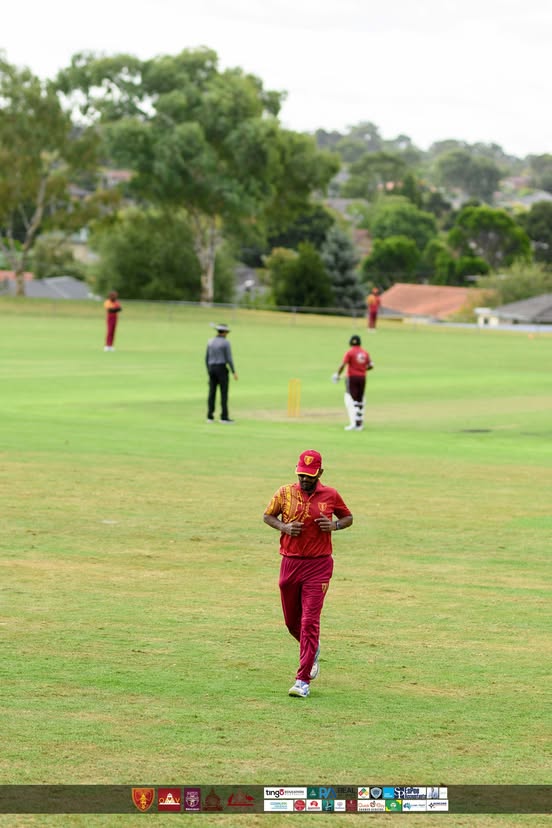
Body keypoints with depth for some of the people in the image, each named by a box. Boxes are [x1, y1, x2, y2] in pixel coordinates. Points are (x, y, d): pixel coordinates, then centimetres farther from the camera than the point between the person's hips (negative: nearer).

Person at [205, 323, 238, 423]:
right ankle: (224, 417, -5)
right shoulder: (225, 342, -10)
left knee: (212, 393, 8)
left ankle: (210, 417, 6)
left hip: (212, 368, 6)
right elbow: (229, 358, -13)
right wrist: (234, 372, -7)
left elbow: (207, 358, 10)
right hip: (222, 369, -6)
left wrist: (209, 371, 19)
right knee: (224, 393, -3)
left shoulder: (210, 342, 7)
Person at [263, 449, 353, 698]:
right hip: (290, 563, 3)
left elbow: (348, 517, 13)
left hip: (319, 566, -3)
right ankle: (313, 650, 46)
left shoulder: (331, 496, -1)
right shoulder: (285, 493, 1)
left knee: (309, 621, -11)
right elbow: (268, 516, 12)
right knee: (291, 621, 13)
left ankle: (303, 681, -12)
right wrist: (284, 527, -8)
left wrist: (335, 525, -9)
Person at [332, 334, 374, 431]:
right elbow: (371, 365, 8)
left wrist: (337, 375, -2)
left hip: (352, 377, -5)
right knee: (360, 400, 12)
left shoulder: (350, 352, -8)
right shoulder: (365, 353, 8)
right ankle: (360, 424, 12)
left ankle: (353, 422, -18)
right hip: (362, 378, 5)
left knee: (350, 400, -5)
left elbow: (343, 365, -15)